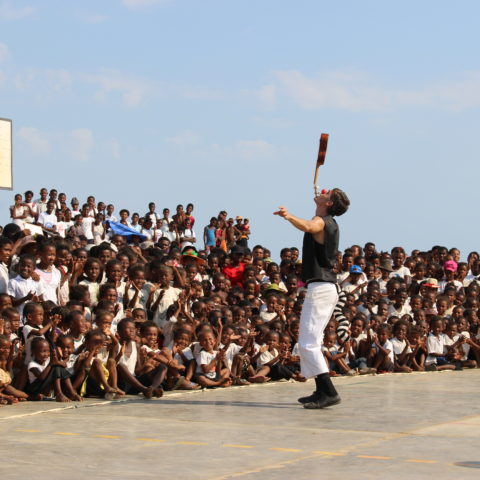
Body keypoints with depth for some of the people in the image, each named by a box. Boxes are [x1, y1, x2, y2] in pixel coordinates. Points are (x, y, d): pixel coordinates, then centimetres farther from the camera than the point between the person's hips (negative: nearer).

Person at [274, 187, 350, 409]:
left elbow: (307, 226, -39)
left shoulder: (321, 221, -12)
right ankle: (322, 391, 18)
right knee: (311, 341, 17)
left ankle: (328, 392, -19)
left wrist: (289, 217, -55)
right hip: (327, 287, 10)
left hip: (320, 287, -10)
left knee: (308, 342, -14)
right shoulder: (329, 223, 17)